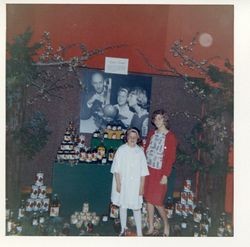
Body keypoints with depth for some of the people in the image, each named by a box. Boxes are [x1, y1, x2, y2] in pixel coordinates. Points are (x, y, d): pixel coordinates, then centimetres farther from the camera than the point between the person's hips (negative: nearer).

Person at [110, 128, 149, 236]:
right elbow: (116, 169, -6)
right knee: (122, 206, 13)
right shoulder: (121, 150, -7)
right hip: (123, 183, 0)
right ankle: (123, 229, 30)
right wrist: (118, 184, -9)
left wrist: (141, 186, -2)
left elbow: (143, 171, 0)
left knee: (136, 208, 6)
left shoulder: (140, 151, -3)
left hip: (135, 184, 1)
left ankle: (139, 232, 17)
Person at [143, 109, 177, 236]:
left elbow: (171, 158, -11)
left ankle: (166, 225, 24)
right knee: (148, 199, 10)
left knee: (157, 201, -2)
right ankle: (151, 228, 24)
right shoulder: (151, 133, 8)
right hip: (148, 170, 6)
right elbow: (145, 151, 12)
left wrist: (165, 175, -14)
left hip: (159, 173, -5)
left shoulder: (170, 136, -8)